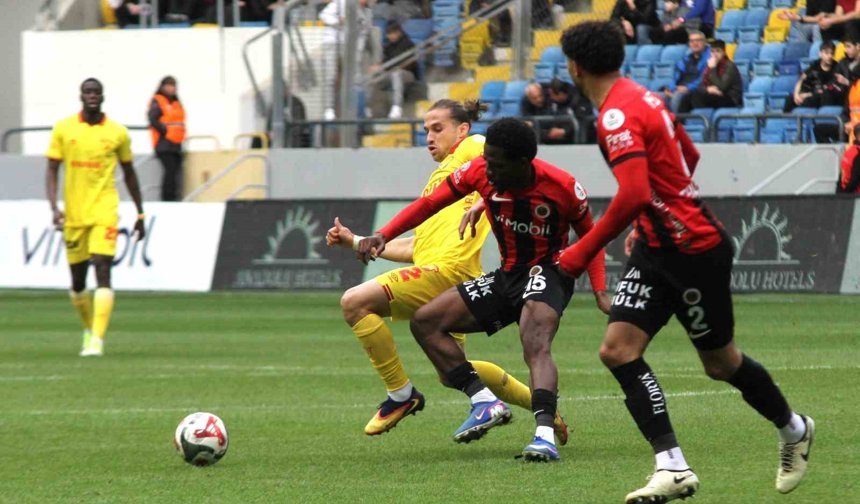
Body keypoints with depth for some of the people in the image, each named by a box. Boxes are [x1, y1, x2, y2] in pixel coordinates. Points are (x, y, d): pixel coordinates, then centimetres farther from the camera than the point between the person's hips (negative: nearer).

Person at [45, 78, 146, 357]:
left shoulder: (117, 133, 2)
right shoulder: (63, 129, 2)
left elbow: (129, 174, 14)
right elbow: (52, 171, 3)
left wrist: (140, 214, 17)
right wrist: (54, 207, -11)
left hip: (105, 211, -2)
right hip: (74, 215, 2)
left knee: (103, 271, -17)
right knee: (77, 279, 11)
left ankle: (97, 340, -19)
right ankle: (89, 329, 35)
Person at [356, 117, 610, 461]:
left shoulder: (562, 187, -19)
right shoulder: (478, 172, -10)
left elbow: (589, 236, -3)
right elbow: (430, 203, -1)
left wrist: (600, 291, -15)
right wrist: (384, 235, -14)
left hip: (548, 272, -7)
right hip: (507, 275, 7)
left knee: (535, 345, -36)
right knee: (424, 322, -1)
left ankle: (545, 436, -51)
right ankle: (485, 403, -9)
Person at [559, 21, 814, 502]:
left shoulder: (617, 115, -22)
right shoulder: (643, 98, 7)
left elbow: (634, 195, -33)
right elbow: (690, 157, 20)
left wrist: (582, 253, -26)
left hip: (696, 250, -9)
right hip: (658, 247, 9)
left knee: (720, 362, 9)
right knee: (618, 349, -4)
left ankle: (794, 430, 34)